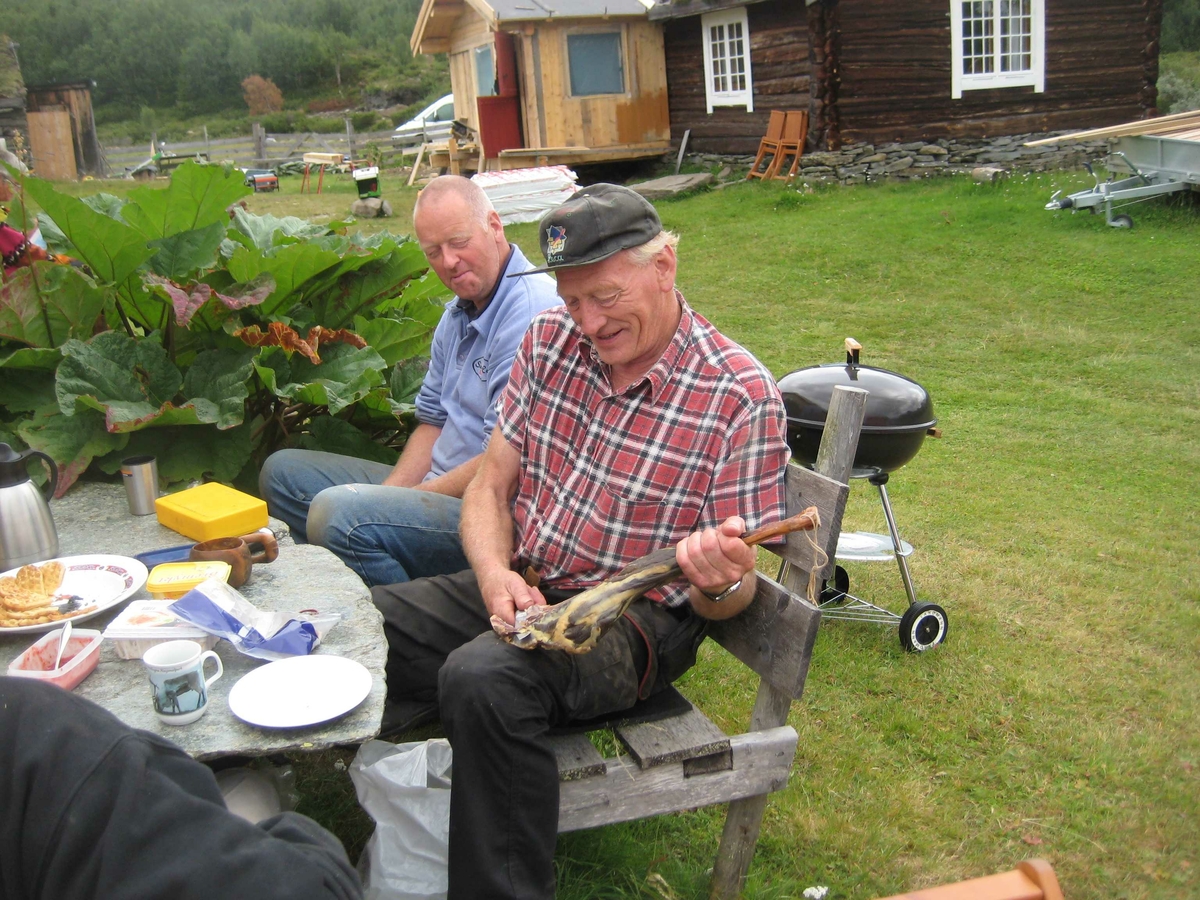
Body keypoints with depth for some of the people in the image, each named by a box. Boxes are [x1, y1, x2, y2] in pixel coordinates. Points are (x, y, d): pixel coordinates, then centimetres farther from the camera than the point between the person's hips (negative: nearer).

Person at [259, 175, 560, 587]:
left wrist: (395, 503, -14)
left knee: (339, 513, -32)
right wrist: (387, 494, -1)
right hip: (439, 486, 10)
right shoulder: (458, 314, 14)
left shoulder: (532, 313, -19)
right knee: (283, 471, 14)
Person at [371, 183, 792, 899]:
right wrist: (496, 574, -14)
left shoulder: (740, 396, -13)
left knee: (482, 678, -34)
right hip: (518, 586, 6)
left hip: (638, 618, -6)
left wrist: (721, 583, -33)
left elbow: (730, 598, -9)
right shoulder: (551, 340, 1)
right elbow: (491, 487, 6)